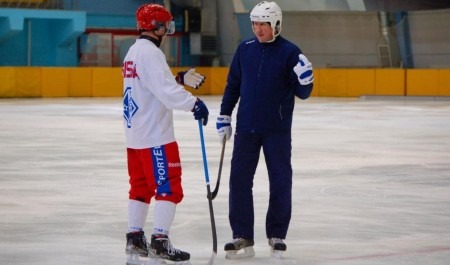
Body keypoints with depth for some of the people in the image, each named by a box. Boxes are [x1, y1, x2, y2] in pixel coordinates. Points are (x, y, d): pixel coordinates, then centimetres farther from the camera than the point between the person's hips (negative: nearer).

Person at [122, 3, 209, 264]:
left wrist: (180, 79, 12)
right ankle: (159, 242, -10)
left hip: (136, 133, 10)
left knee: (141, 185, 15)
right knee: (169, 188, -7)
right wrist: (193, 103, -33)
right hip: (155, 135, -10)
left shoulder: (135, 51, 16)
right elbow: (165, 90, -28)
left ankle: (135, 239, 19)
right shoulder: (150, 52, -17)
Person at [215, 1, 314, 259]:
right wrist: (224, 116, 11)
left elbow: (303, 93, -6)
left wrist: (305, 78, -27)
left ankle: (277, 235, 17)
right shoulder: (245, 49, 3)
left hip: (277, 130, -3)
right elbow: (233, 84, 13)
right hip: (246, 128, 3)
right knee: (239, 180, -1)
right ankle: (242, 237, 6)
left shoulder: (290, 52, -7)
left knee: (280, 182, 4)